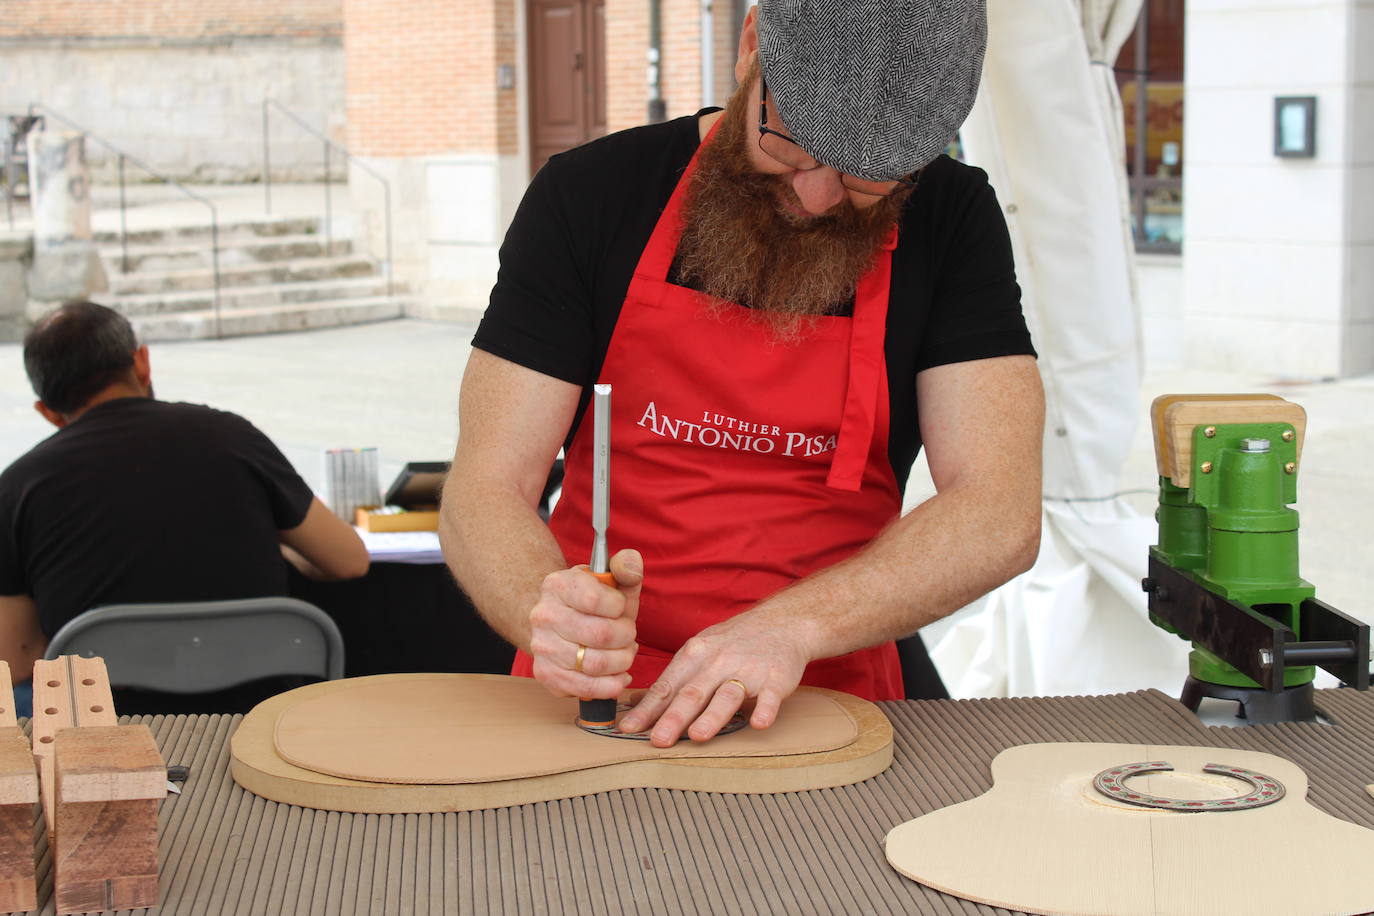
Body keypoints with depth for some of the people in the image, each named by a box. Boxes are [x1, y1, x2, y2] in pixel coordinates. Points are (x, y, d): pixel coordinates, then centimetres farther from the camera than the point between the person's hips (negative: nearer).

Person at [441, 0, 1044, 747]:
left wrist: (795, 625, -25)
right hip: (591, 704, 1)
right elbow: (483, 490, -4)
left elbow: (1001, 514, -9)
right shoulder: (590, 196, -1)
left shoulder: (952, 224, 0)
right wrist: (547, 615, -26)